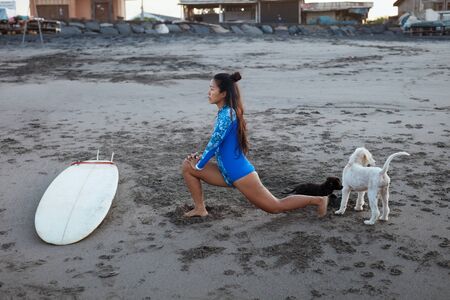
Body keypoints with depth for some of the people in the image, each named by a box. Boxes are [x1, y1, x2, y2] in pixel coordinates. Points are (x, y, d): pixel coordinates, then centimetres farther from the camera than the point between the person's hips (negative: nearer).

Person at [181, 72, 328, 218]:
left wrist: (199, 165, -6)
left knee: (275, 207, 2)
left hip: (239, 174, -9)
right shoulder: (224, 112, 9)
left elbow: (214, 143, -18)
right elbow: (217, 145, 19)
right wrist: (200, 157, 11)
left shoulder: (227, 114, -19)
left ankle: (318, 200, 15)